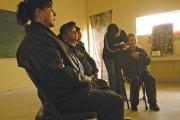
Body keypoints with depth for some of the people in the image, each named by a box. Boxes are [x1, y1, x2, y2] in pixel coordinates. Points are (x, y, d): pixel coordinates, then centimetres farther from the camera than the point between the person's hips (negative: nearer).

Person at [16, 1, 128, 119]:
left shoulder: (40, 35, 15)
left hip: (66, 90, 11)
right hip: (63, 97, -11)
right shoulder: (38, 38, -19)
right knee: (115, 101, -16)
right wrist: (85, 79, -10)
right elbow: (59, 74, -26)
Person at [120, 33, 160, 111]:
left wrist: (140, 56, -9)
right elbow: (124, 65, -2)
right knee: (135, 80, -36)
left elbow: (148, 61, 4)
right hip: (131, 73, -2)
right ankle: (134, 104, -24)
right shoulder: (125, 53, 10)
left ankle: (152, 103, -20)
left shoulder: (141, 50, 17)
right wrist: (131, 57, -12)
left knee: (151, 79, -28)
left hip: (142, 71, 3)